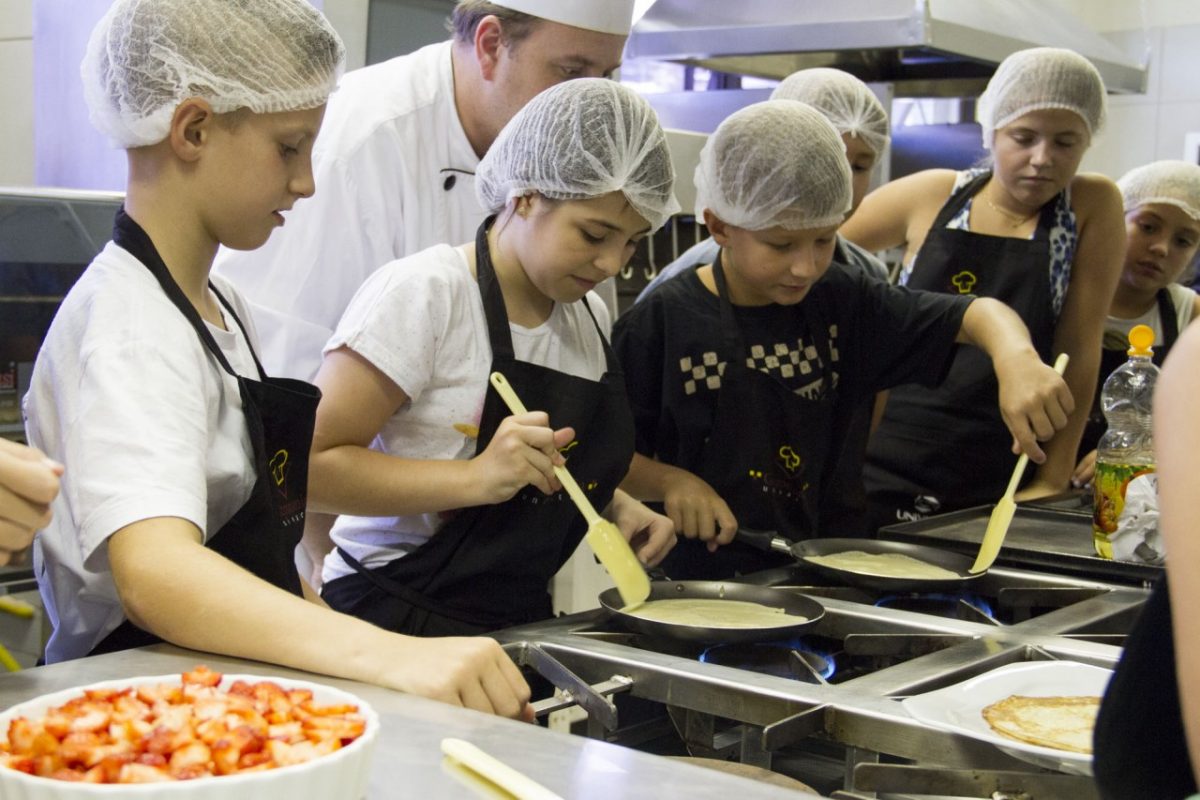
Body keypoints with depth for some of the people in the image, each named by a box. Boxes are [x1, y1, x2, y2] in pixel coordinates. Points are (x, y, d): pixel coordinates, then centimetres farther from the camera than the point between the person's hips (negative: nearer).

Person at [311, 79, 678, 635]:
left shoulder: (589, 317, 12)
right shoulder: (423, 292, -10)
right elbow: (313, 464, -16)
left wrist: (616, 506, 8)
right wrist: (477, 478, -27)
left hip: (523, 620, 7)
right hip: (395, 619, -6)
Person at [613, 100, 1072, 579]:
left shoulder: (838, 302, 4)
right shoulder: (662, 322, -8)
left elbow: (973, 315, 4)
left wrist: (1016, 358, -17)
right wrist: (668, 482, -19)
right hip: (698, 584, -2)